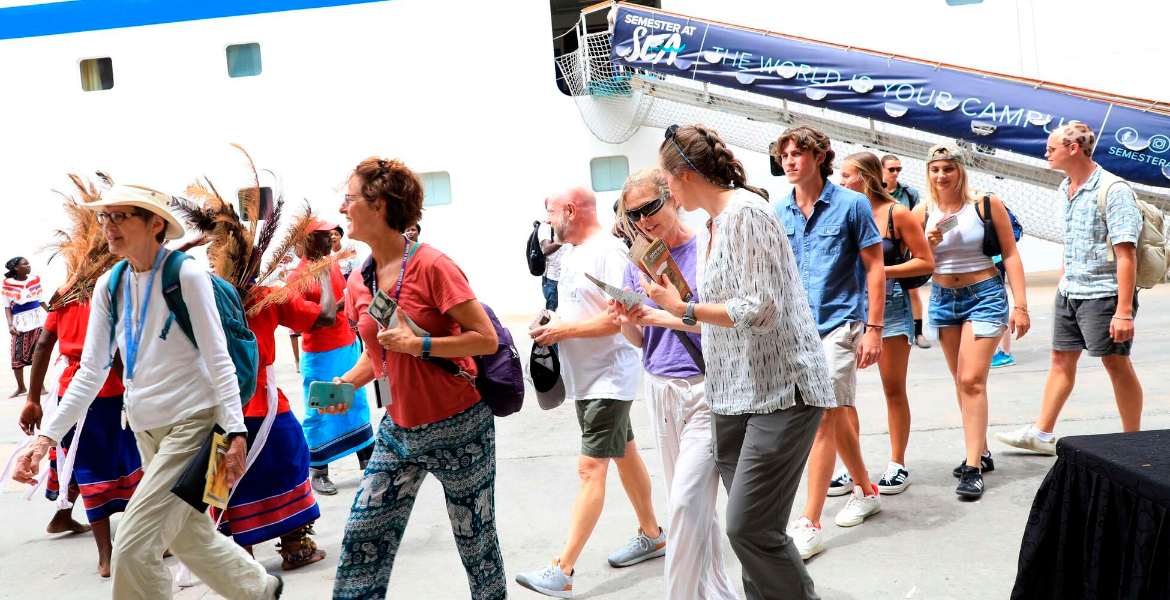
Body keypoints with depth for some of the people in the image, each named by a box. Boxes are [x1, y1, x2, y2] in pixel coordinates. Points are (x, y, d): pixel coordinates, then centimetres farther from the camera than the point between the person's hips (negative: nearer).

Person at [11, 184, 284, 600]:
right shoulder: (109, 286, 6)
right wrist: (47, 436, -4)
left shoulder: (185, 276, -12)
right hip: (146, 429, 7)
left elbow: (219, 359, -12)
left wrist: (236, 432, -19)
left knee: (133, 547, -12)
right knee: (190, 541, 17)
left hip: (192, 422, -7)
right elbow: (91, 372, 6)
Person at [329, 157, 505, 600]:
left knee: (476, 539, 10)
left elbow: (487, 338, -16)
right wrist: (348, 383, 0)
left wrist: (419, 344, -24)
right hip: (399, 430, 6)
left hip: (458, 429, -6)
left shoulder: (431, 266, -16)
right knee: (362, 540, 3)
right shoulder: (359, 281, 5)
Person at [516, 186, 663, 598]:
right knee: (624, 454, 18)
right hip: (587, 378, 10)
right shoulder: (573, 254, 12)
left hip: (608, 378, -10)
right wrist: (551, 323, 2)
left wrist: (564, 330, -20)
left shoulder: (607, 250, -18)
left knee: (591, 467, -9)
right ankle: (652, 536, 32)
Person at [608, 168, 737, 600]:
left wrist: (660, 316, -22)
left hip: (707, 388, -6)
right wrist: (626, 321, -11)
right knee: (694, 504, 14)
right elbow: (639, 340, 12)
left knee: (686, 500, -11)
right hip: (661, 389, 6)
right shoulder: (638, 262, 8)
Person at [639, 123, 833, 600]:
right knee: (747, 527, 7)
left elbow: (760, 310, -19)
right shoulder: (709, 229, 16)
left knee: (749, 527, -12)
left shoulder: (747, 212, -12)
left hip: (780, 391, -9)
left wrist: (684, 309, -12)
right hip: (734, 398, 9)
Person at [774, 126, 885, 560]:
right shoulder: (778, 212, 7)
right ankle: (864, 491, 36)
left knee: (824, 416, -11)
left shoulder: (851, 204, -4)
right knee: (837, 413, 17)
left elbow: (874, 268, -3)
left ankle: (809, 525, -9)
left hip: (838, 323, -5)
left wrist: (873, 329, -10)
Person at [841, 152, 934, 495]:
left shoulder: (896, 213, -5)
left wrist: (881, 271, -14)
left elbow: (926, 263, -5)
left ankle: (898, 466, 18)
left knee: (894, 389, 6)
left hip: (890, 305, -3)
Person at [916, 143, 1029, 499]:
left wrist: (1020, 306, -9)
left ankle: (973, 469, -12)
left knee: (972, 380, -14)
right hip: (942, 299, 5)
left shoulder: (986, 204, -7)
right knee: (961, 382, 12)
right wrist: (930, 243, -15)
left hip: (984, 296, -4)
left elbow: (1010, 254, -4)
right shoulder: (923, 213, 2)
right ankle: (981, 452, 26)